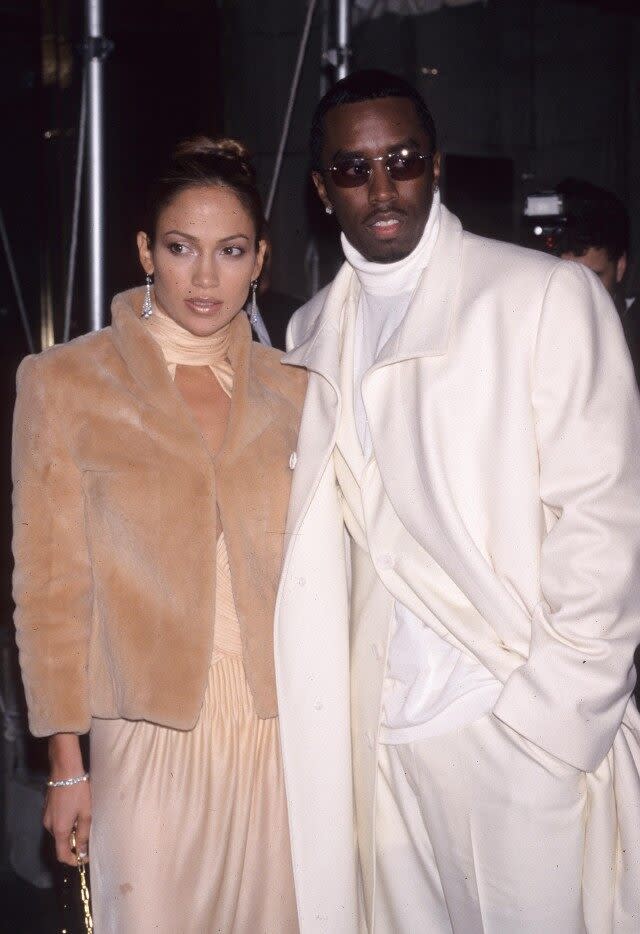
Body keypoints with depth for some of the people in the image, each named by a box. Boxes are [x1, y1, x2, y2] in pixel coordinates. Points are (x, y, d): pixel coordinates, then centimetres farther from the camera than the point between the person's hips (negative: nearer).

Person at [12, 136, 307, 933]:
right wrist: (66, 761, -3)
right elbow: (50, 585, -1)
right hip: (153, 739, -2)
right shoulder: (66, 382, 0)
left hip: (284, 735, 3)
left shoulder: (291, 391, 8)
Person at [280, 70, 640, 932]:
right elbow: (317, 526, 14)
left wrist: (549, 707, -12)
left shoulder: (548, 295, -5)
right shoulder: (313, 332, 11)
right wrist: (326, 707, 5)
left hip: (532, 724, -4)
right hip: (387, 728, 4)